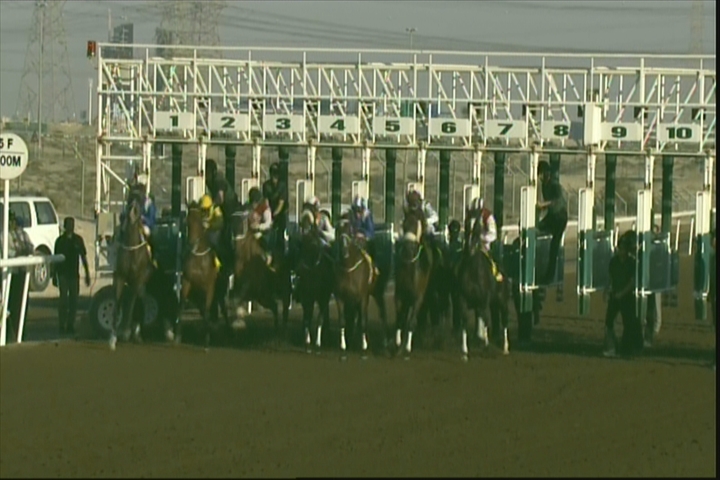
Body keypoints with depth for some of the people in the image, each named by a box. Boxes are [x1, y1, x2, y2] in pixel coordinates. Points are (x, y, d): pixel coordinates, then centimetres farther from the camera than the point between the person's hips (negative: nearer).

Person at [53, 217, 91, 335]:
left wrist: (87, 274, 7)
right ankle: (62, 326, -5)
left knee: (73, 300, 4)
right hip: (63, 274, -3)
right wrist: (54, 276, 2)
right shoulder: (60, 240, 0)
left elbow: (83, 257, 10)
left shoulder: (78, 240, 6)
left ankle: (70, 325, 11)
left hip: (74, 274, 3)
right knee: (64, 300, -8)